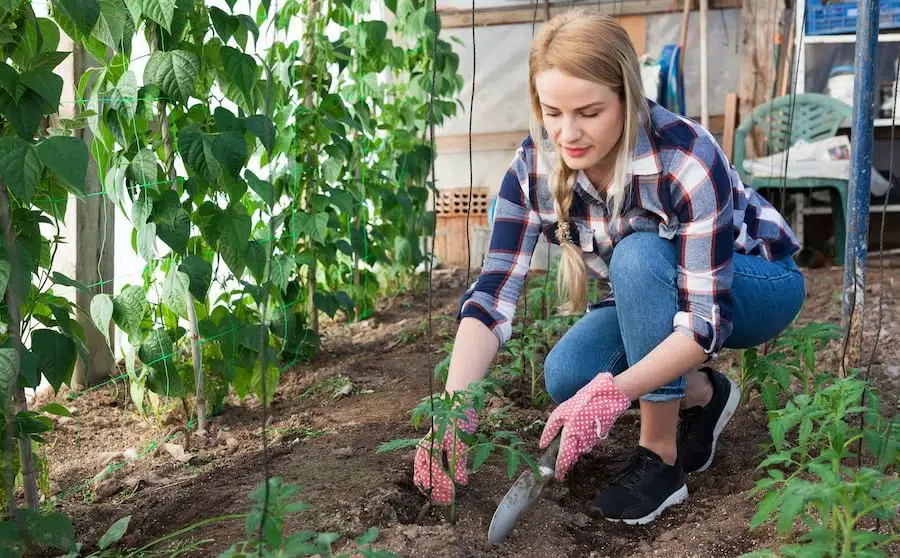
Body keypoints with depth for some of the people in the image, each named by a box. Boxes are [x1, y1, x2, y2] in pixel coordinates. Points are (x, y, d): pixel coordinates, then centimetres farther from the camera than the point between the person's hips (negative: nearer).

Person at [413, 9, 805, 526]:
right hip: (656, 295, 5)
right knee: (567, 375, -22)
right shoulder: (534, 168, -21)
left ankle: (661, 455, -20)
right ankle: (699, 396, 6)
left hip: (758, 283, -4)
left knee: (639, 255, -35)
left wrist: (613, 393, -47)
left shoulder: (687, 158, -35)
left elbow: (708, 318, -34)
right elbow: (493, 292, -25)